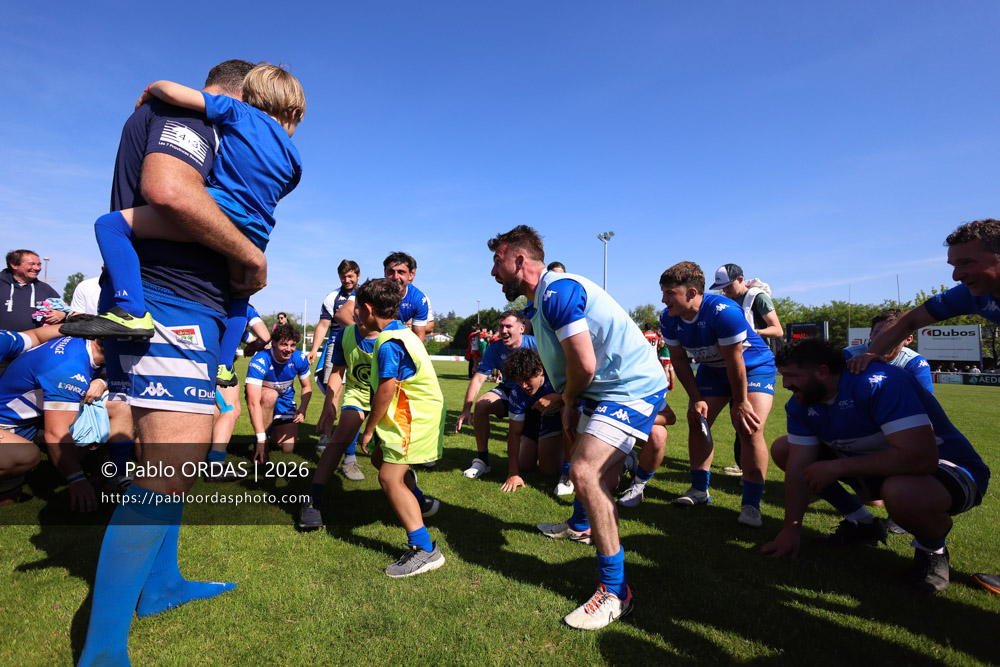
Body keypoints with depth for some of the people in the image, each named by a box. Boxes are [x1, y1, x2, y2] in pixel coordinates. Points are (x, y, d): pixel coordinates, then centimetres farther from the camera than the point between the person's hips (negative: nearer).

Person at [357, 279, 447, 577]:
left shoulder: (388, 343, -20)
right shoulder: (401, 331, 12)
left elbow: (385, 391, -22)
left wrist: (369, 428, -10)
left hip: (414, 418, -11)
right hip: (416, 413, 11)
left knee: (390, 477, -14)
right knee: (379, 457, 24)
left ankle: (425, 550, -15)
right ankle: (415, 502, 46)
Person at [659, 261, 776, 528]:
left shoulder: (724, 312, -36)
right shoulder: (668, 319, -17)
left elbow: (735, 361, -27)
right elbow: (679, 360, -5)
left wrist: (740, 403, -18)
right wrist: (696, 399, -7)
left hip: (753, 367, -6)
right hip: (712, 370, 6)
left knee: (749, 428, -18)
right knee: (697, 421, 0)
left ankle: (751, 504, -6)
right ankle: (699, 489, 16)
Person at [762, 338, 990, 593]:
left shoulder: (879, 384, -32)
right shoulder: (800, 403, -9)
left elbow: (920, 457, -39)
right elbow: (799, 468, -9)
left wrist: (837, 467, -32)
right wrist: (791, 530, -12)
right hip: (873, 465, 7)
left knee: (902, 493, -42)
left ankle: (932, 549, -4)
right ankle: (860, 523, 13)